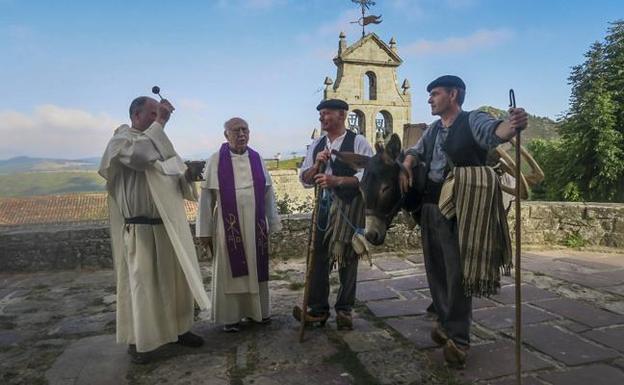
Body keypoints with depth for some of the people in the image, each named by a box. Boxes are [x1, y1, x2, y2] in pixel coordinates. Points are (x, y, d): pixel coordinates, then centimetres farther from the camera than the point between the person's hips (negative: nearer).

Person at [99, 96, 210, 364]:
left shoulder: (157, 141, 16)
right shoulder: (121, 140, -7)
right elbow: (141, 155, -31)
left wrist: (187, 174, 0)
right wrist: (160, 122, -22)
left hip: (169, 226, 7)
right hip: (141, 228, -7)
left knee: (175, 279, 13)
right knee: (142, 283, 3)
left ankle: (177, 328, 28)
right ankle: (137, 340, 18)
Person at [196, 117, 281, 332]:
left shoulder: (256, 159, 6)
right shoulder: (216, 161, -4)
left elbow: (268, 193, 8)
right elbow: (206, 197, -4)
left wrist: (273, 223, 8)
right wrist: (205, 231, -6)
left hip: (255, 225, 3)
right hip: (228, 226, -3)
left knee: (256, 268, 13)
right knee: (230, 271, 7)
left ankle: (258, 310, 29)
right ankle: (230, 316, 21)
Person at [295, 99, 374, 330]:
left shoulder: (358, 142, -6)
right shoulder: (316, 146, 11)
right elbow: (304, 179, 10)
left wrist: (337, 180, -25)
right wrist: (316, 165, -10)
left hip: (351, 207, -4)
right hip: (325, 205, 5)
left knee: (347, 259, 6)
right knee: (319, 256, 5)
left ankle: (344, 309, 21)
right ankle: (318, 308, 17)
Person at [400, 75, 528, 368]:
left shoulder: (473, 120, -6)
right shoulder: (434, 129, 17)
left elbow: (494, 132, -24)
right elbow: (417, 151, 20)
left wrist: (512, 125, -47)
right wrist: (406, 166, -2)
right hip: (429, 208, 7)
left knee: (457, 274, -2)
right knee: (435, 270, 14)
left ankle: (458, 337, 10)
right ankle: (445, 322, 31)